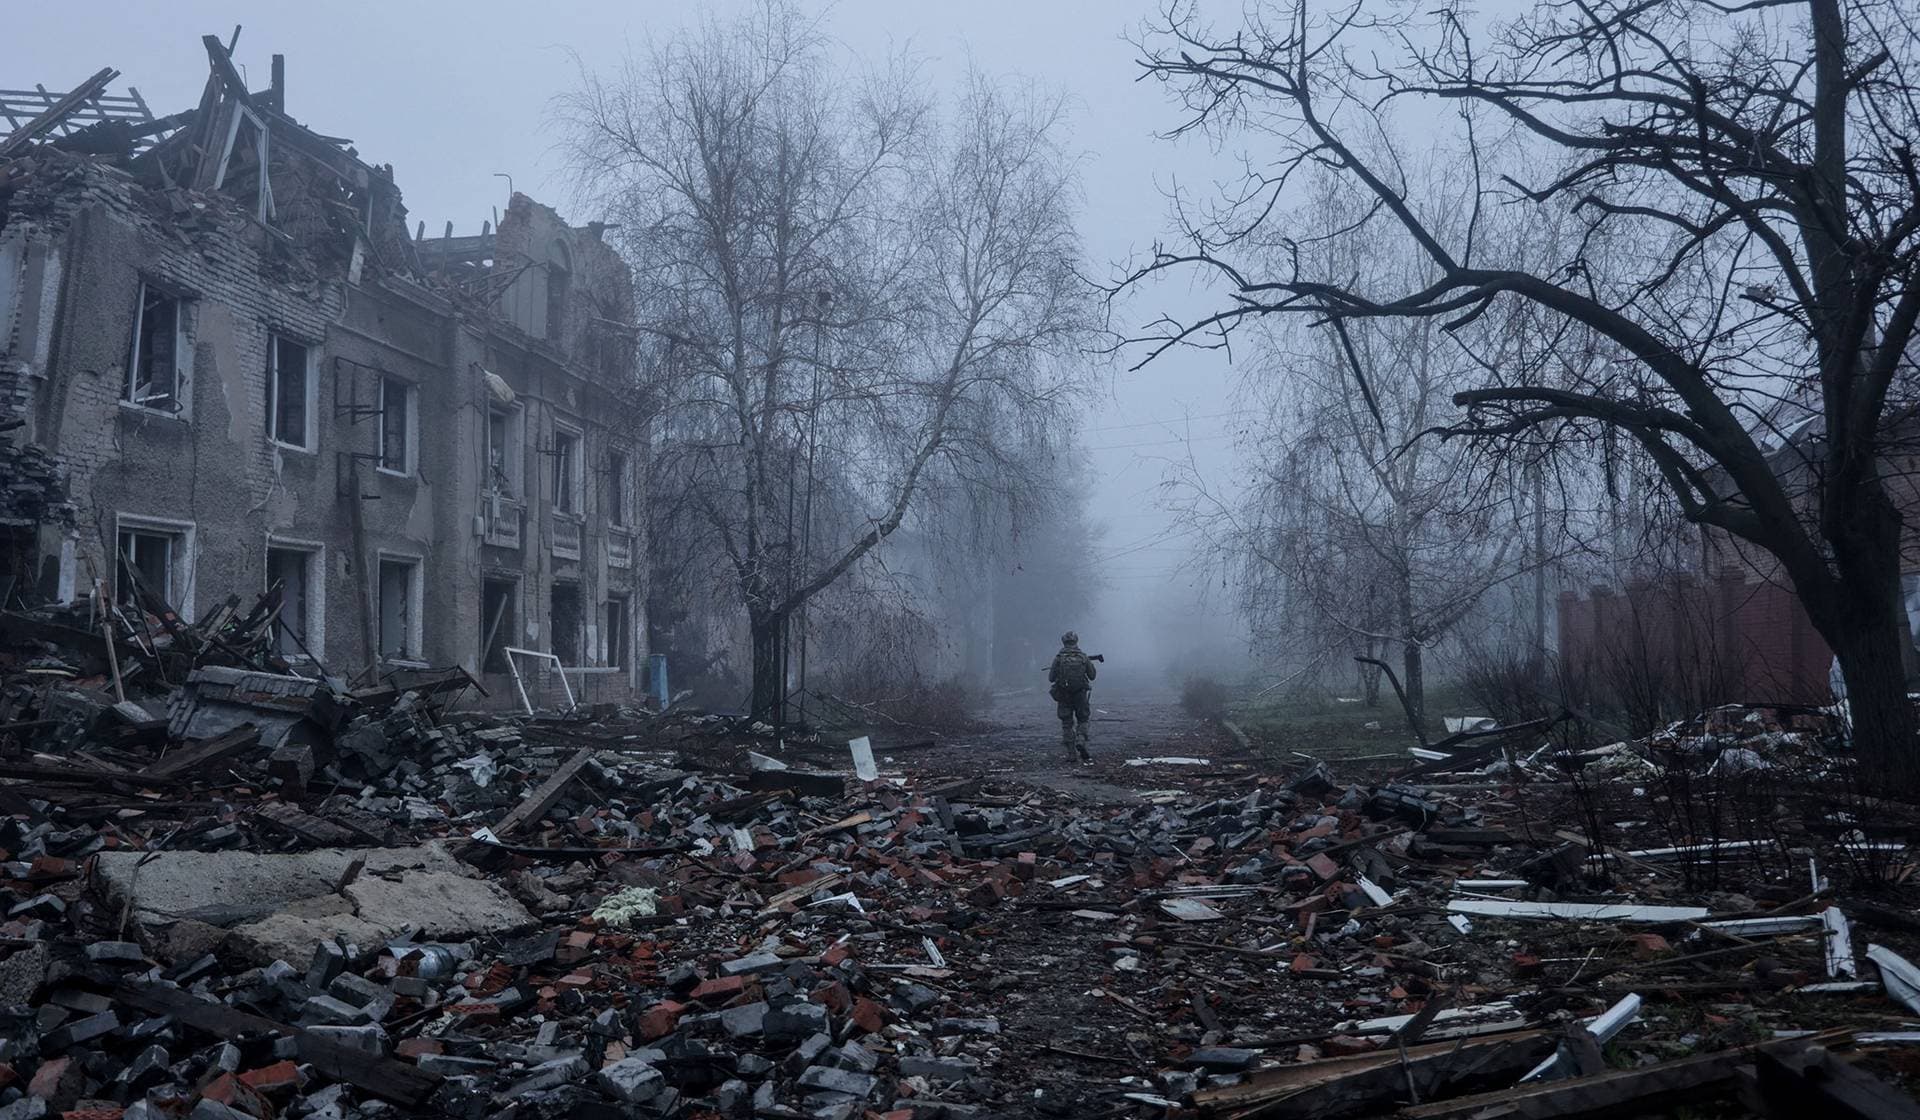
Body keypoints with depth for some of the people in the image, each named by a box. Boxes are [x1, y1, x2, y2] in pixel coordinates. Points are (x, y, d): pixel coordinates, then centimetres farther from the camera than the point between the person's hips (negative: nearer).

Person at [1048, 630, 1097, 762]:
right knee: (1083, 721, 13)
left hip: (1064, 695, 0)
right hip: (1080, 694, 0)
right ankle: (1081, 742, -12)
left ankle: (1071, 752, 9)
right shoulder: (1083, 657, -2)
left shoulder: (1058, 658, -5)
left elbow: (1051, 678, -1)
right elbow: (1092, 675, 5)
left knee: (1066, 723, 10)